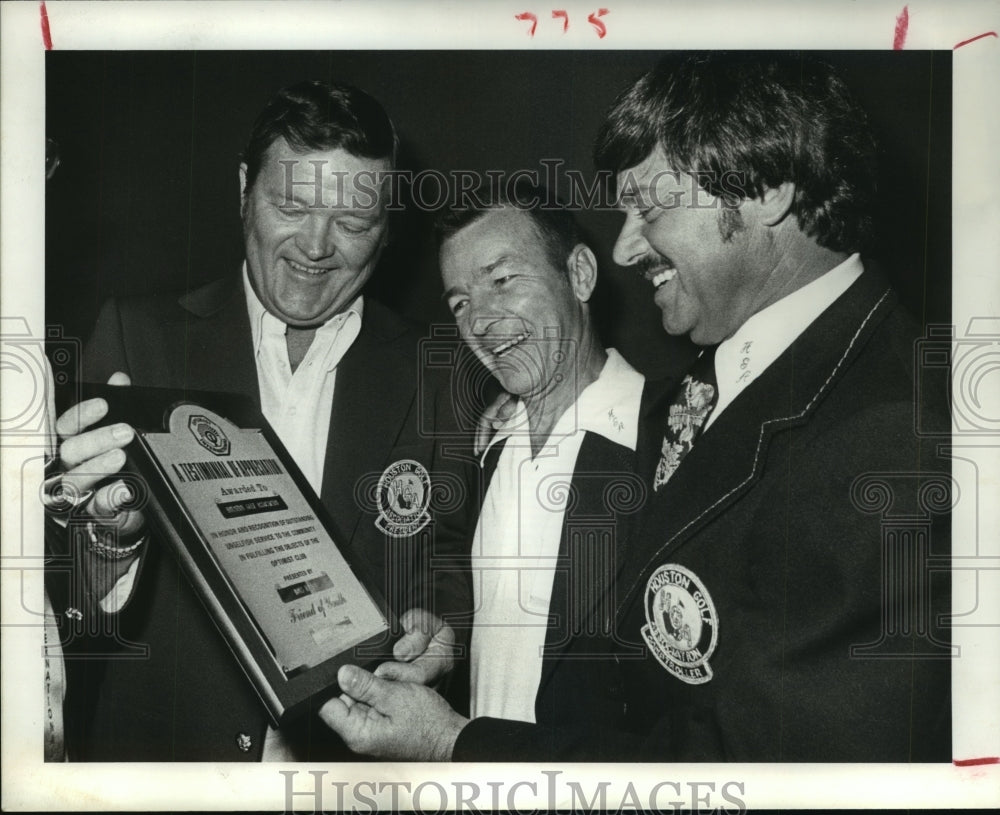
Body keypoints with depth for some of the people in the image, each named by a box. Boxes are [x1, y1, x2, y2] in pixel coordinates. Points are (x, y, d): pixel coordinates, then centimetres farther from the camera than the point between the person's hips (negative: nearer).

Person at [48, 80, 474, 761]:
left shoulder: (429, 370, 0)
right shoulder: (137, 335, -3)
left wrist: (437, 619, -9)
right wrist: (114, 529, -22)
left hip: (357, 752, 1)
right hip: (158, 744, 0)